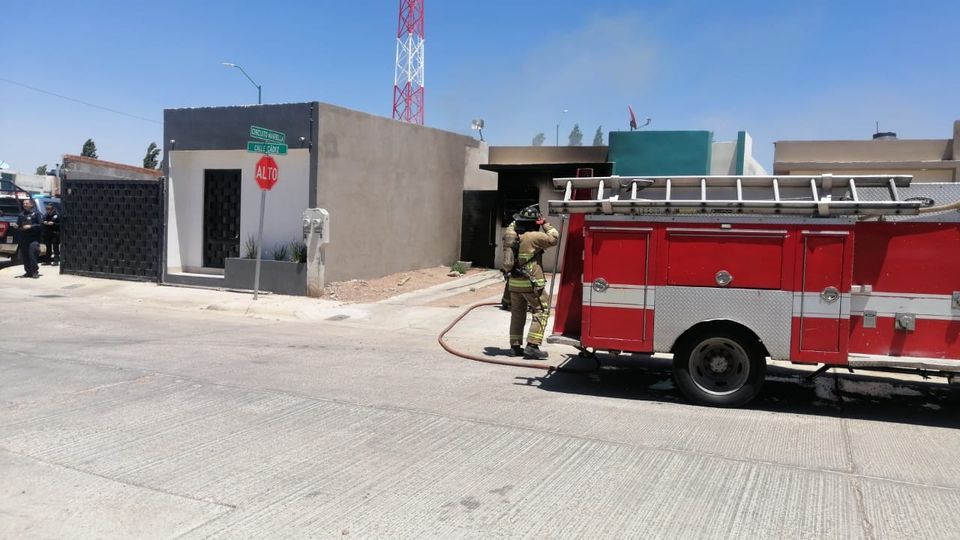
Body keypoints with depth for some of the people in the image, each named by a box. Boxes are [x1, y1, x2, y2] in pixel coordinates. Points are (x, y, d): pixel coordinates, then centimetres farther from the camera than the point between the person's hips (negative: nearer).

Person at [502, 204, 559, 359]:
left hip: (514, 282, 7)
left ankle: (515, 346, 20)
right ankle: (532, 346, -9)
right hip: (531, 283, -7)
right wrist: (545, 224, 3)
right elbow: (554, 239, -7)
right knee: (541, 311, 0)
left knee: (517, 313, 16)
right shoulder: (534, 236, -15)